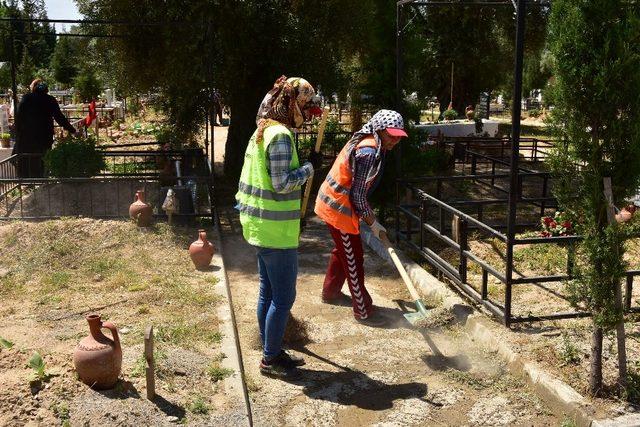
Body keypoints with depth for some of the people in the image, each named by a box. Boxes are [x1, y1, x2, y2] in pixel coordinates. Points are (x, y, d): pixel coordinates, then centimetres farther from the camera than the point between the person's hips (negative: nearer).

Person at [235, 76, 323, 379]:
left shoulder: (261, 132, 13)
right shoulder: (280, 135, -18)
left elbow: (247, 178, 17)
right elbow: (282, 183, -22)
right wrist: (310, 167, -11)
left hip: (260, 226, 10)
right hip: (277, 229, -10)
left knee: (268, 293, 17)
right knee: (284, 297, 1)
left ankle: (271, 351, 28)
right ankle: (271, 359, 12)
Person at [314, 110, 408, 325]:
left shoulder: (366, 143, 6)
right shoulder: (369, 152, -25)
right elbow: (358, 196, -23)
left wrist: (369, 217, 15)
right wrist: (374, 224, -12)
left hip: (334, 203, 10)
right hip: (339, 208, -10)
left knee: (343, 252, 25)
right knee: (353, 260, 0)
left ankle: (330, 292, 44)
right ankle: (363, 311, 11)